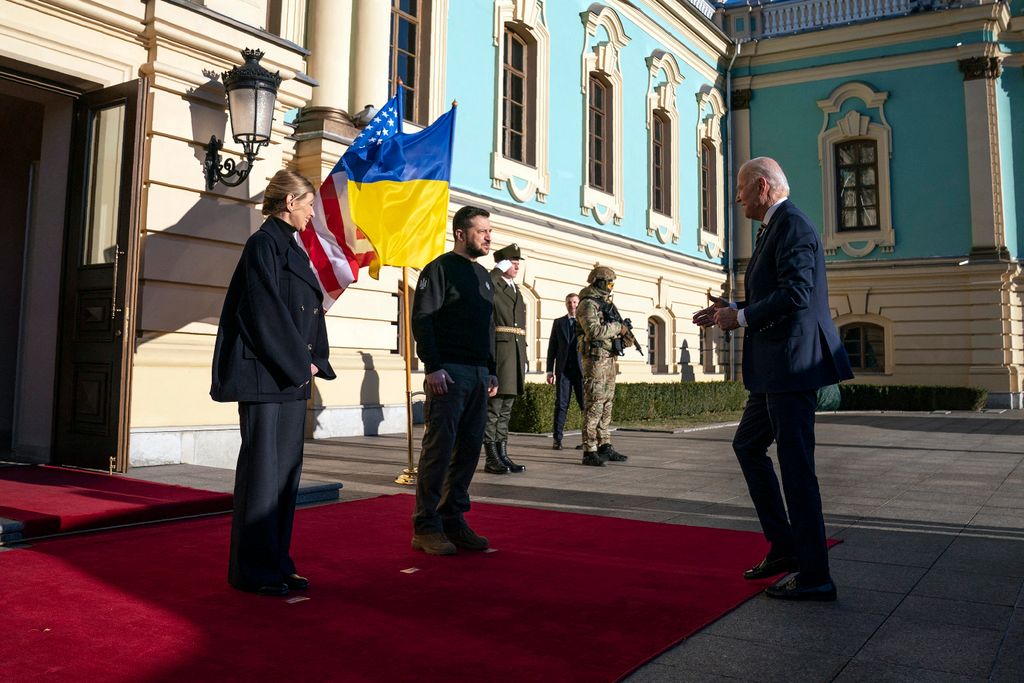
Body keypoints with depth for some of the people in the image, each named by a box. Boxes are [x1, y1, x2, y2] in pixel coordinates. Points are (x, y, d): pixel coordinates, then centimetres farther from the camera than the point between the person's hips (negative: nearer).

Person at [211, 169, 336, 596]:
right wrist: (299, 363, -13)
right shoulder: (264, 244, -9)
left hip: (293, 375, 9)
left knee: (287, 469, 10)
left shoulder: (292, 249, 18)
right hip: (265, 375, -9)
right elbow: (265, 311, -17)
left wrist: (312, 362, 6)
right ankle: (252, 569, 6)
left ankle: (277, 561, 19)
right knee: (263, 468, -4)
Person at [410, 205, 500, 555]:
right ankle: (426, 528, 2)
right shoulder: (440, 268, -3)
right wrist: (432, 367, -17)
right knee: (439, 449, -6)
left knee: (469, 449, 7)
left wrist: (491, 370, 17)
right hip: (449, 374, -8)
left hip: (478, 375, 8)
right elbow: (421, 319, -11)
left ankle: (453, 520, 16)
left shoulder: (482, 275, 21)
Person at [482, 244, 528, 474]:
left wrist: (523, 360, 20)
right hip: (498, 349, -8)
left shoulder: (516, 291, 22)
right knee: (493, 405, -6)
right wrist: (499, 269, -15)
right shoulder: (492, 285, -2)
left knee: (506, 408, 11)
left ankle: (502, 455, 15)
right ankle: (491, 459, -2)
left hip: (517, 351, 8)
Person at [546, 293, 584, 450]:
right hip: (563, 369, 1)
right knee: (561, 405, 0)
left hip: (581, 369, -1)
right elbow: (552, 347, 12)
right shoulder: (558, 322, 14)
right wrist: (550, 370, 5)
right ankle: (557, 439, 2)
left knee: (585, 404, -3)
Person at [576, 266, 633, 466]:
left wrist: (625, 337, 4)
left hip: (609, 358, 9)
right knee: (594, 405, -10)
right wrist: (618, 328, -15)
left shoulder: (607, 304, 19)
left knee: (606, 405, 11)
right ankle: (589, 452, -8)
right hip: (596, 358, -9)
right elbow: (593, 330, -24)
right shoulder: (588, 304, -9)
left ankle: (605, 447, 17)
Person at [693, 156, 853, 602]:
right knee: (747, 445, 19)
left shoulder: (792, 225, -13)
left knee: (796, 466, -5)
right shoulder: (774, 228, 19)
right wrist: (733, 310, 11)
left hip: (793, 364, -11)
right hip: (776, 368, 11)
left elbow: (796, 294, -24)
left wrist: (742, 318, -14)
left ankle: (814, 577, 7)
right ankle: (783, 546, 26)